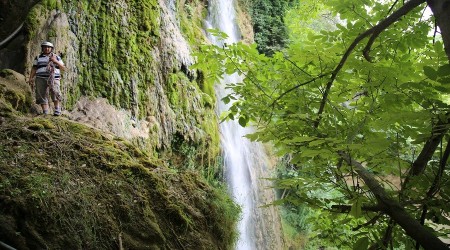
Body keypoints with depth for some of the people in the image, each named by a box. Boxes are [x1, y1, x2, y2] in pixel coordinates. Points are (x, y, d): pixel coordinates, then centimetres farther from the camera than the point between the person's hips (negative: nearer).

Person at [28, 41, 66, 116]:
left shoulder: (57, 57, 14)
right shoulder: (38, 58, 17)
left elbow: (63, 68, 7)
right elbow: (34, 69, 13)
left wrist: (56, 61, -8)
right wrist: (31, 78, 0)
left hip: (53, 78, -2)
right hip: (41, 78, 2)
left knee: (55, 92, -24)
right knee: (42, 95, -6)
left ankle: (57, 110, -22)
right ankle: (45, 113, -6)